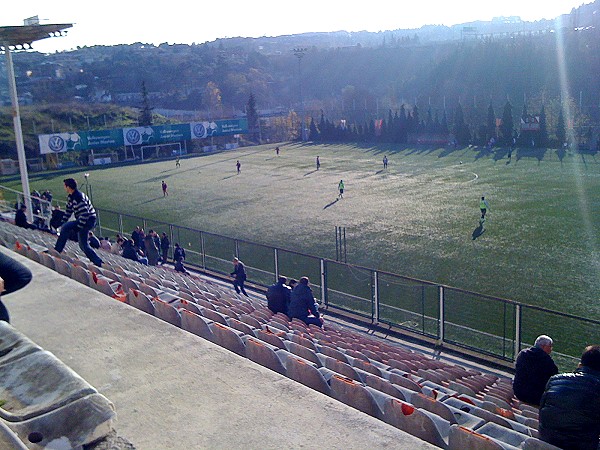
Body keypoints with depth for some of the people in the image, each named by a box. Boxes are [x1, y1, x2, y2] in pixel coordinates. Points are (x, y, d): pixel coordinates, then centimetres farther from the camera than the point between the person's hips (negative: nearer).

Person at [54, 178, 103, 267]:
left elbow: (85, 214, -28)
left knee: (65, 228, -21)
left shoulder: (78, 197, -23)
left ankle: (56, 251, -12)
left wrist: (78, 227, -25)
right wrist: (62, 222, 11)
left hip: (89, 220, -11)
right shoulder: (70, 197, 8)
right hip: (83, 220, 11)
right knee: (83, 245, 13)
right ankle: (98, 262, 17)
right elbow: (68, 210, 19)